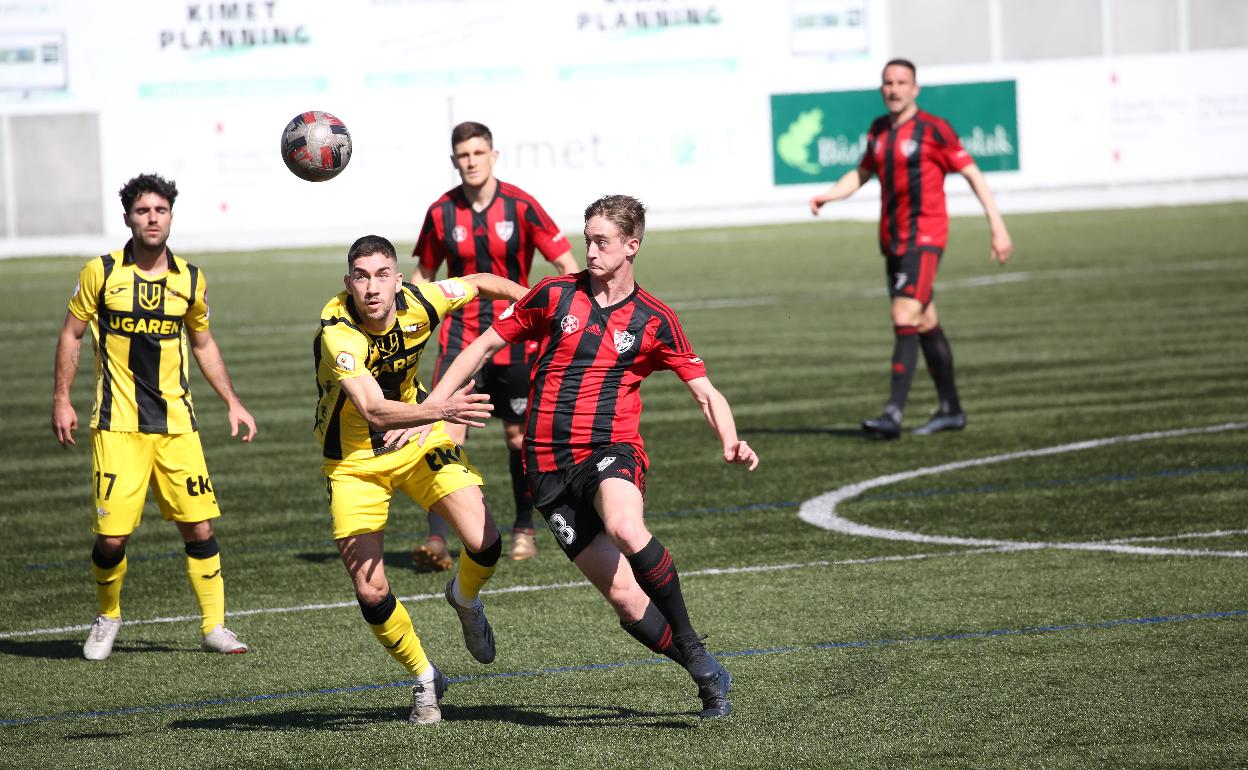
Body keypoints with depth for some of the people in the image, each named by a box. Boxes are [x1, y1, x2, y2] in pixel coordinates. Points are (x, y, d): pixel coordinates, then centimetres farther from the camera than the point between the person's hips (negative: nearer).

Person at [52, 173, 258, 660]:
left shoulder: (189, 279, 5)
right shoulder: (101, 272, -4)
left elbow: (203, 344, 19)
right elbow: (71, 334, 6)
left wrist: (232, 403, 14)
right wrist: (61, 400, 0)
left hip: (176, 425, 3)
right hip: (118, 425, -3)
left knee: (199, 529, -2)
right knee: (113, 536, -7)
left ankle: (213, 626, 12)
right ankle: (107, 618, 19)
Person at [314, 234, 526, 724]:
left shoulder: (418, 303, -18)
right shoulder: (337, 333, -30)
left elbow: (483, 283, 4)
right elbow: (373, 410, -43)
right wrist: (441, 410, -57)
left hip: (419, 437, 3)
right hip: (354, 459, -3)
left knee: (485, 543, -16)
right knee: (370, 592, -9)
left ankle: (464, 600, 20)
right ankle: (425, 680, 17)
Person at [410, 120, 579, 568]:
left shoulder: (520, 206, -8)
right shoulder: (442, 212, -2)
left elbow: (566, 263, -5)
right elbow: (425, 272, 12)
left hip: (514, 339, -1)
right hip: (460, 337, 1)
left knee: (518, 435, 9)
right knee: (447, 434, -14)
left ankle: (524, 530, 28)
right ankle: (437, 540, -17)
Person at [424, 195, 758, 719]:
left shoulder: (654, 320, 3)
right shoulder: (554, 295, 4)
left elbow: (705, 392, 6)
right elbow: (485, 346, 12)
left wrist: (730, 442, -15)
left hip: (611, 450, -1)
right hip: (549, 463, 2)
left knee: (626, 529, -36)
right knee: (622, 593, -9)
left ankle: (692, 647, -19)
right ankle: (706, 675, 9)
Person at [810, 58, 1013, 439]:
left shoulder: (933, 129, -10)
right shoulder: (878, 130, 11)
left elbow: (973, 174, -6)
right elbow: (862, 173, 24)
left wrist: (998, 227, -9)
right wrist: (828, 195, 5)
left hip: (924, 238, -7)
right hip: (892, 240, 7)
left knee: (905, 318, -18)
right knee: (925, 324, 13)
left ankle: (893, 414, -23)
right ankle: (950, 410, 22)